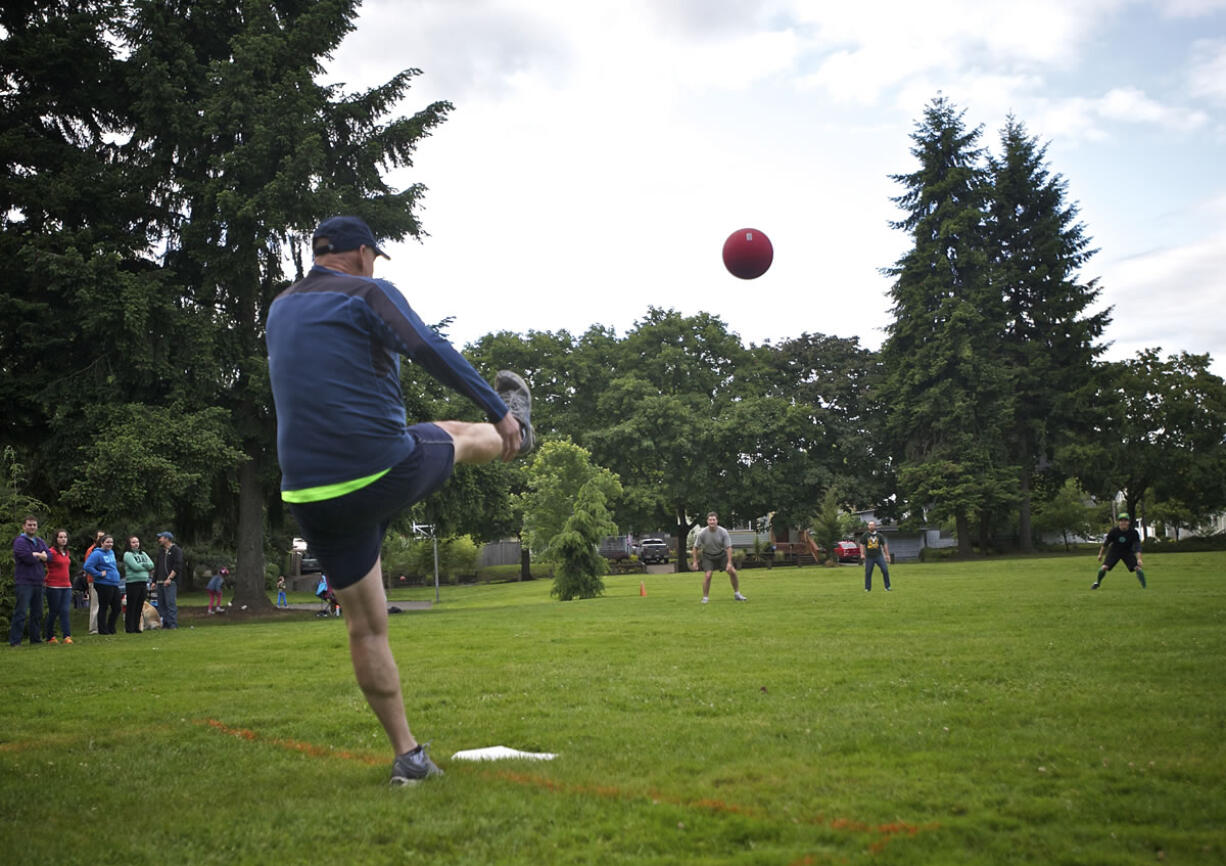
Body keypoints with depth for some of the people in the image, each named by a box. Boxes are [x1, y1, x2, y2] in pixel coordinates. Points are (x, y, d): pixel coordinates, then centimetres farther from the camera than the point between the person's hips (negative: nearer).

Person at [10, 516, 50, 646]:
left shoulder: (40, 542, 16)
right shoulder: (20, 541, -8)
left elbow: (49, 556, 5)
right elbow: (28, 558, -20)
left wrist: (35, 555, -12)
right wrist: (40, 556, -2)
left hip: (38, 582, 8)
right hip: (24, 583, -8)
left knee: (37, 613, 13)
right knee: (21, 612, -9)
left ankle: (36, 638, 22)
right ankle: (15, 640, -5)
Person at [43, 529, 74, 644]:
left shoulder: (66, 553, 13)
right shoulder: (52, 552, -9)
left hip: (66, 586, 6)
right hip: (54, 587, -6)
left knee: (65, 611, -3)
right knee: (53, 613, 4)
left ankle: (67, 636, -8)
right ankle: (49, 637, 17)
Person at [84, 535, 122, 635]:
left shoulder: (111, 552, 15)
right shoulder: (97, 554, -10)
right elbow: (87, 566, -19)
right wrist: (99, 574, -17)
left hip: (115, 584, 8)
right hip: (104, 585, -8)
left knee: (116, 608, 11)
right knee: (103, 608, 1)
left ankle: (111, 629, 23)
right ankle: (103, 630, 9)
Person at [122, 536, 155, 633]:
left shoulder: (143, 554, 16)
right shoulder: (128, 554, -3)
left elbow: (151, 564, 5)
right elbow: (135, 567, -15)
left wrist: (141, 565, -9)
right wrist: (146, 567, -1)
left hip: (143, 583, 6)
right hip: (132, 583, -6)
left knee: (140, 607, 8)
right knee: (131, 607, -2)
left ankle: (136, 627, 15)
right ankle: (129, 628, 3)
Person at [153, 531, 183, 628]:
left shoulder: (176, 550, -1)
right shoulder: (161, 552, 22)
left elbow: (177, 567, -10)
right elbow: (156, 567, 25)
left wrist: (169, 578, -17)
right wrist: (154, 581, 16)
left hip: (171, 582, -8)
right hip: (160, 583, 8)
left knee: (170, 603, -13)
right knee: (161, 604, 5)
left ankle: (173, 623, -13)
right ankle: (164, 624, 8)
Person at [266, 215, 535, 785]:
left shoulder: (278, 310, 16)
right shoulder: (367, 292, -4)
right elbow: (428, 350, -17)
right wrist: (498, 412, -13)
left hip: (311, 497, 5)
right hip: (387, 473, -5)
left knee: (366, 626, 12)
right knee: (457, 434, 26)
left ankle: (408, 755, 18)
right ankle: (518, 434, 59)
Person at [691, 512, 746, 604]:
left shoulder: (723, 532, -19)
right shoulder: (702, 533, -19)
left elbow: (728, 547, -15)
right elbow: (696, 547, -7)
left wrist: (729, 563, -20)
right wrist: (695, 561, -9)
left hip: (721, 554, 2)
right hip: (708, 556, -1)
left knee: (732, 571, -8)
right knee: (708, 575, -19)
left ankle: (737, 594, 10)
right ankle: (705, 598, -4)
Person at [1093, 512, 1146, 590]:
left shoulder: (1134, 533, -20)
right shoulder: (1113, 532, -19)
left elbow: (1137, 546, -20)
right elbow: (1105, 543, -5)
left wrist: (1139, 559, -32)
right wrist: (1100, 554, 3)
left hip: (1128, 552, 0)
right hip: (1114, 551, 0)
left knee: (1138, 568, -18)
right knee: (1104, 567, -16)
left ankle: (1144, 587, -3)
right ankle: (1097, 583, 10)